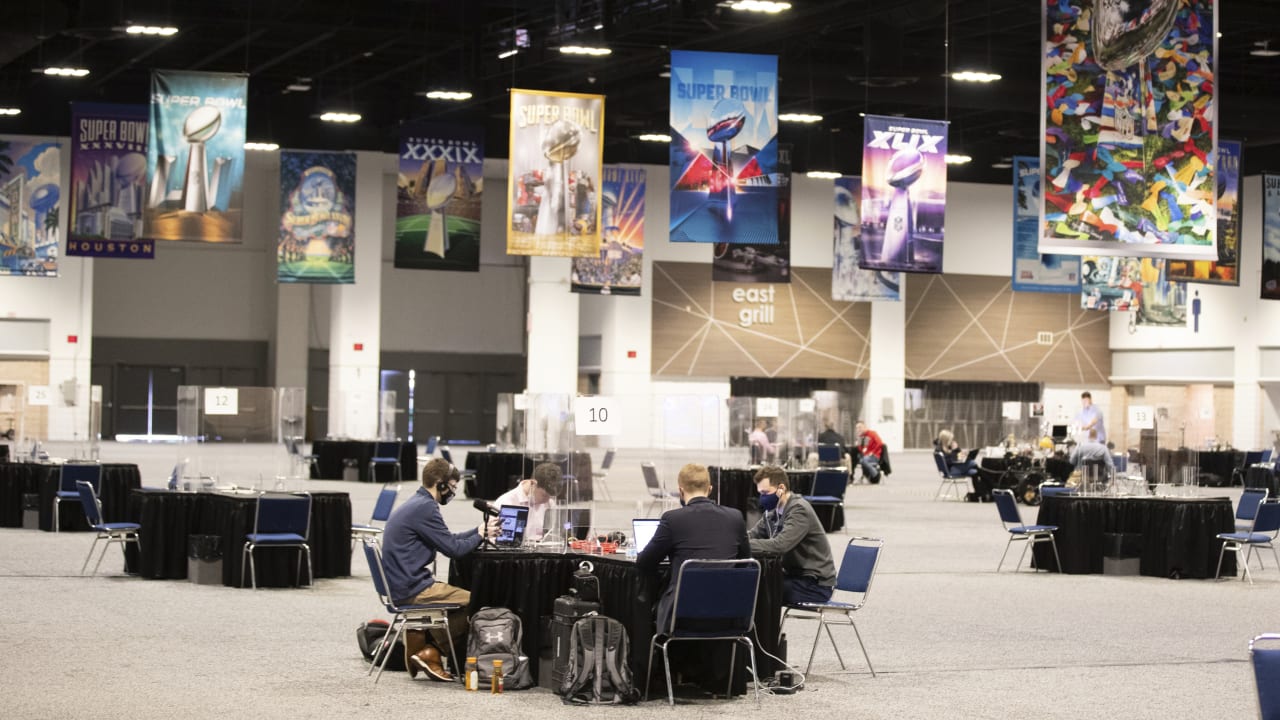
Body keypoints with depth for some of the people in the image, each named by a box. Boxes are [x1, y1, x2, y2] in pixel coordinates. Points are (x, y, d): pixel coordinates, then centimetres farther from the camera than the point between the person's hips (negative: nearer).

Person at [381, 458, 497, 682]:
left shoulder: (417, 504, 15)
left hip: (401, 586, 10)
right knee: (474, 602, -6)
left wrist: (480, 530, 12)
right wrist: (480, 536, 1)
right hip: (411, 589, -10)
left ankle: (420, 640, 10)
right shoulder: (424, 508, -17)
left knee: (461, 596, 20)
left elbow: (447, 540, 21)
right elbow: (452, 548, -15)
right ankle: (431, 652, 1)